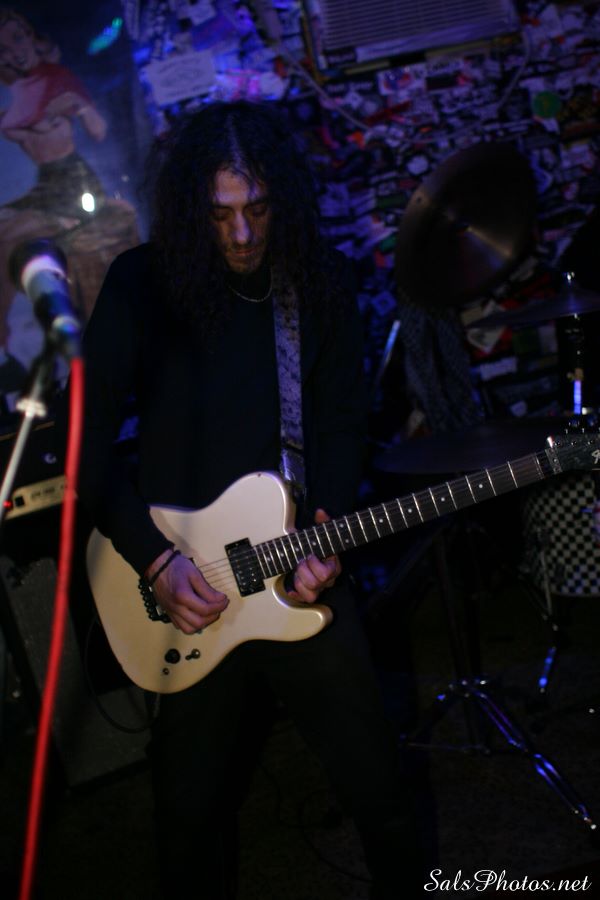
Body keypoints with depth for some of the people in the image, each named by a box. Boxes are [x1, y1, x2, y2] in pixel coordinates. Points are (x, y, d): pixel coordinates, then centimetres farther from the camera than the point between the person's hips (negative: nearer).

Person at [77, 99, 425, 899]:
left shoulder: (321, 283, 1)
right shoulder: (142, 285, -7)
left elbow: (342, 424, 2)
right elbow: (88, 436, -7)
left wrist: (327, 532, -15)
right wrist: (155, 560, -15)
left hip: (301, 572, 2)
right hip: (183, 587, -1)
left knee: (378, 787, 9)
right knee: (193, 802, 12)